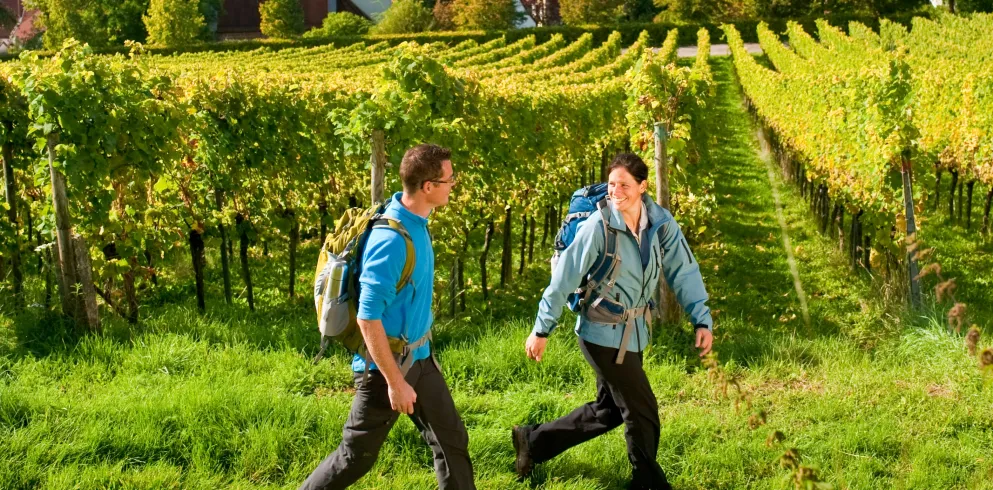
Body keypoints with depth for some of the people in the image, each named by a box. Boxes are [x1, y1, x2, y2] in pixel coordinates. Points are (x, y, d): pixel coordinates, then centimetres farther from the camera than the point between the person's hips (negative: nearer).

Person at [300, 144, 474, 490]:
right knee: (357, 456, 7)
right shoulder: (391, 240, -27)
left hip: (419, 357, 9)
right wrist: (395, 382, -23)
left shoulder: (415, 222, 1)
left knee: (451, 439, 13)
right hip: (387, 363, -9)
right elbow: (368, 318, -26)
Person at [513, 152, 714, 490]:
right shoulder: (598, 225, -21)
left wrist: (702, 320, -7)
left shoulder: (661, 222, -7)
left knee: (609, 411, 18)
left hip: (633, 331, 7)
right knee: (643, 412, 2)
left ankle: (534, 441, 32)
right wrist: (542, 330, -11)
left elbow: (683, 272, 0)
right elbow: (565, 278, -15)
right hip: (603, 333, -7)